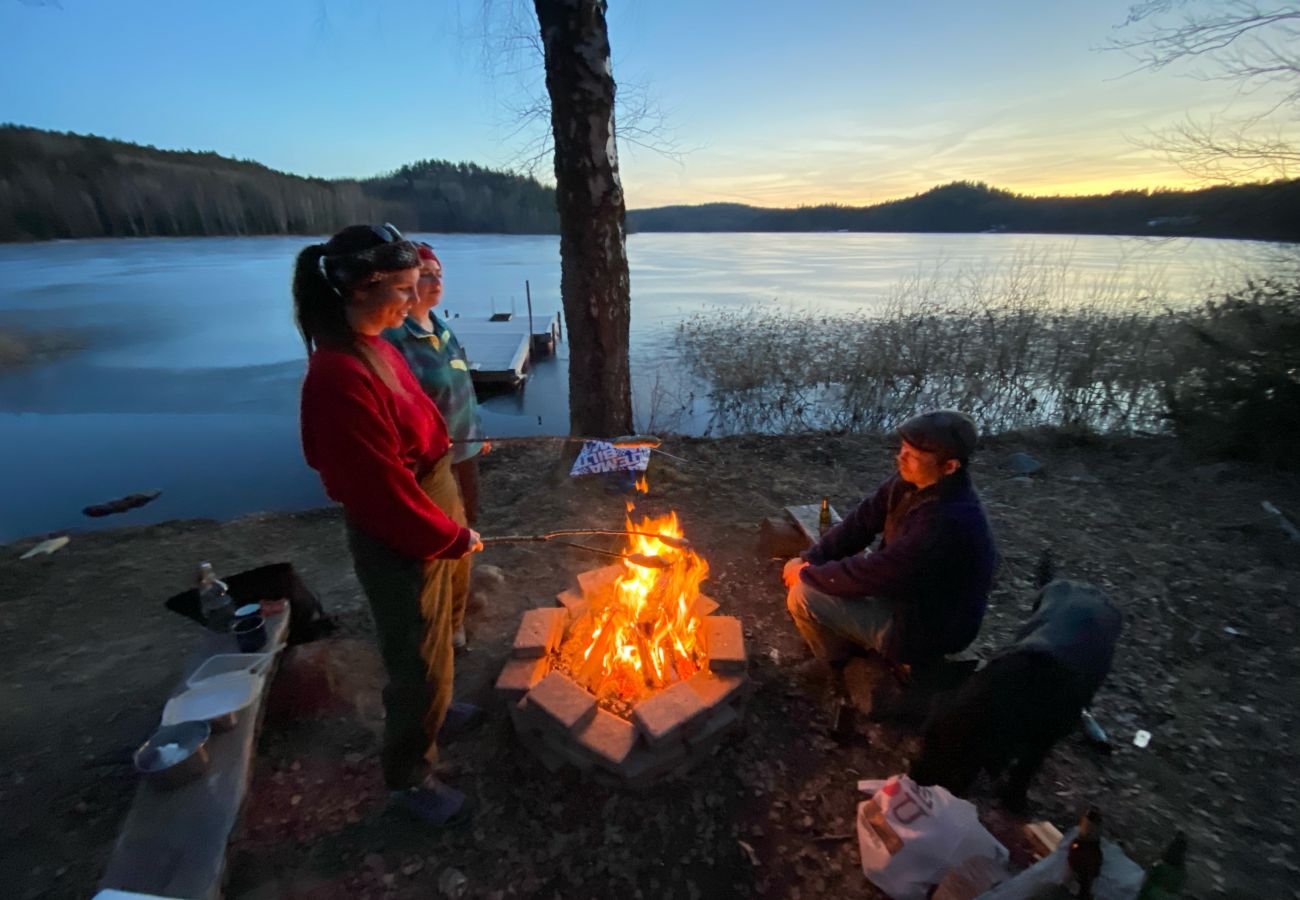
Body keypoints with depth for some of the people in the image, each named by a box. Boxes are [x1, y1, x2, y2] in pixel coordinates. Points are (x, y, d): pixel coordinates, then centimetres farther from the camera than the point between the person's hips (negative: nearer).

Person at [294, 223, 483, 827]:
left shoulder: (376, 349, 1)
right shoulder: (339, 376, -28)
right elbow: (382, 490, -26)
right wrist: (452, 537, -14)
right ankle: (409, 776, 37)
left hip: (427, 528, 9)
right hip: (400, 545, -9)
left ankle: (430, 710, 56)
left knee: (432, 642, 29)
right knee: (418, 660, 11)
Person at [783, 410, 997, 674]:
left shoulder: (949, 523, -37)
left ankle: (838, 661, 14)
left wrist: (807, 575, -17)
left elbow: (873, 574, -31)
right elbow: (862, 522, -3)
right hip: (904, 591, 8)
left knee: (803, 595, -15)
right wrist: (809, 561, -12)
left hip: (922, 630, -8)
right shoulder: (911, 480, -10)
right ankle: (847, 640, 26)